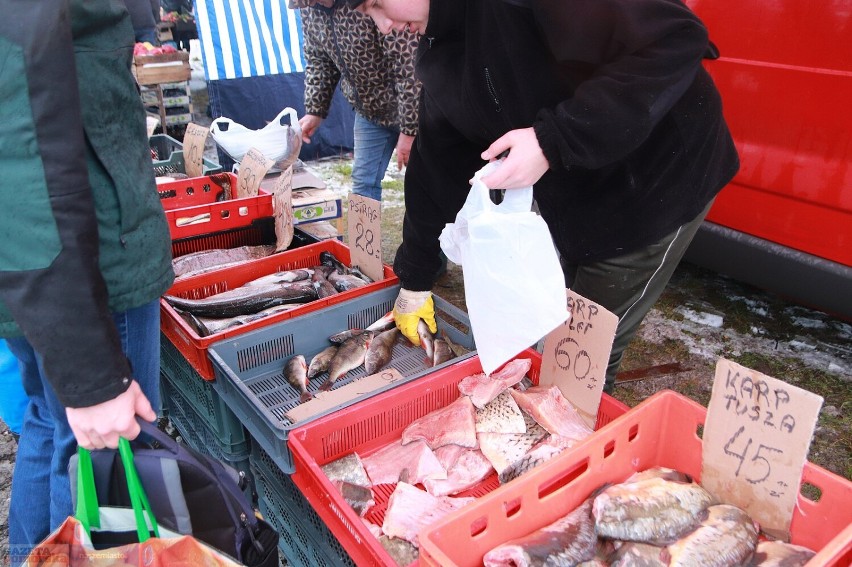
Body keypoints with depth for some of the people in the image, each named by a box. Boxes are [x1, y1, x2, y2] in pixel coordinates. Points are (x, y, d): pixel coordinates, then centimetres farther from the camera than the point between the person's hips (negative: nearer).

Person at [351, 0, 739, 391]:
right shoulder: (441, 52, 0)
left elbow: (676, 41, -30)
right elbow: (436, 165, 6)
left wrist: (553, 140, -34)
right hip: (573, 196, 8)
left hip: (658, 180, -7)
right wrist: (414, 279, 9)